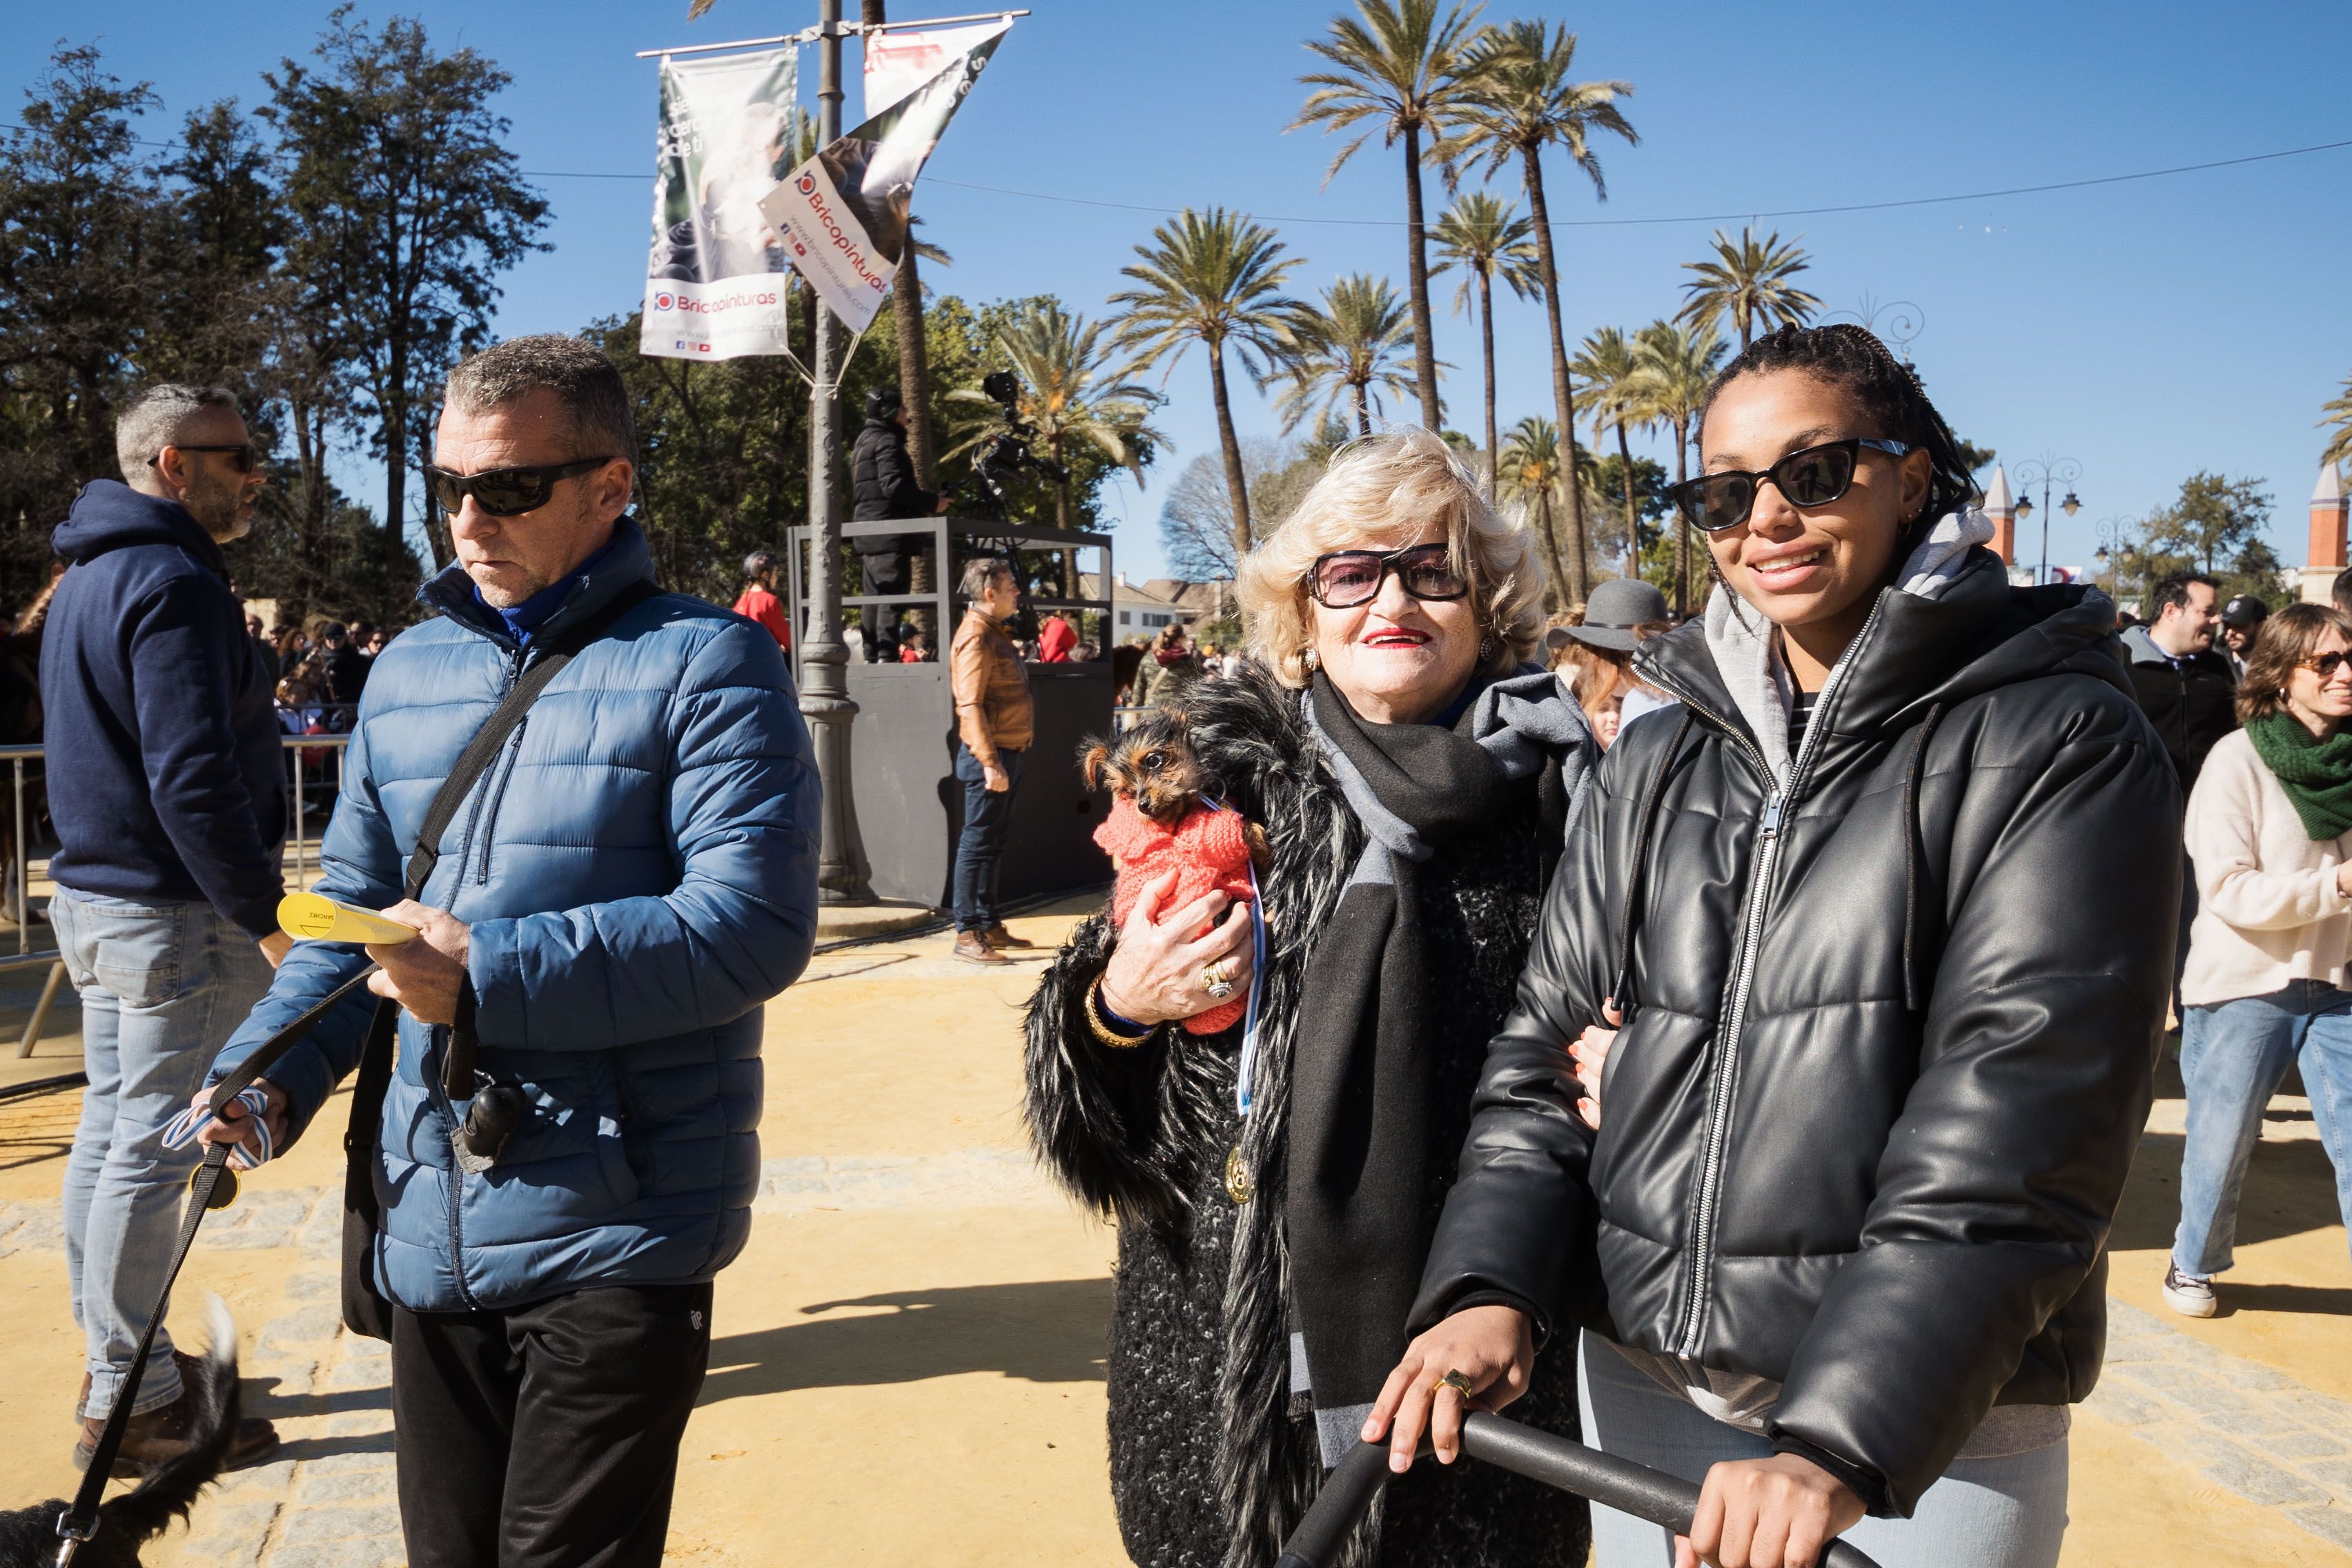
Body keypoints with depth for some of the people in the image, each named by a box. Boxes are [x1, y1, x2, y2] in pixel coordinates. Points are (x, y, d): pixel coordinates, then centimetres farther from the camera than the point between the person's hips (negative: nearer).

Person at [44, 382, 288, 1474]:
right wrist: (264, 915, -18)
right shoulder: (174, 584, -17)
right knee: (153, 1149, -3)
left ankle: (113, 1353, 30)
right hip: (177, 913, -10)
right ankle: (130, 1400, 7)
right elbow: (193, 779, -24)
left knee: (111, 1129, 17)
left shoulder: (88, 579, 15)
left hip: (94, 894, 10)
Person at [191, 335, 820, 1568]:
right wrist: (272, 1072, -1)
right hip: (427, 1227, 6)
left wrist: (489, 974, -21)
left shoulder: (705, 663, -9)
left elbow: (753, 923, -19)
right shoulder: (406, 672, 12)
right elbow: (353, 909, 16)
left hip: (615, 1235, -6)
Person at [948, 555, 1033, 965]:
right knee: (977, 845, -6)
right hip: (989, 757, -10)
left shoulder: (993, 634, 17)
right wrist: (990, 762, -27)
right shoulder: (976, 637, -15)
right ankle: (967, 935, -2)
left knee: (992, 846, 15)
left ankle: (989, 925, 22)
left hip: (1004, 755, 10)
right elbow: (970, 705, -23)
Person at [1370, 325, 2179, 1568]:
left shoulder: (2060, 742, -8)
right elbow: (1549, 1037, 5)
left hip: (1931, 1423, -4)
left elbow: (2023, 1110, -18)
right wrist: (1491, 1285, -12)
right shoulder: (1659, 759, 8)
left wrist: (1846, 1435, -27)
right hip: (1641, 1383, 5)